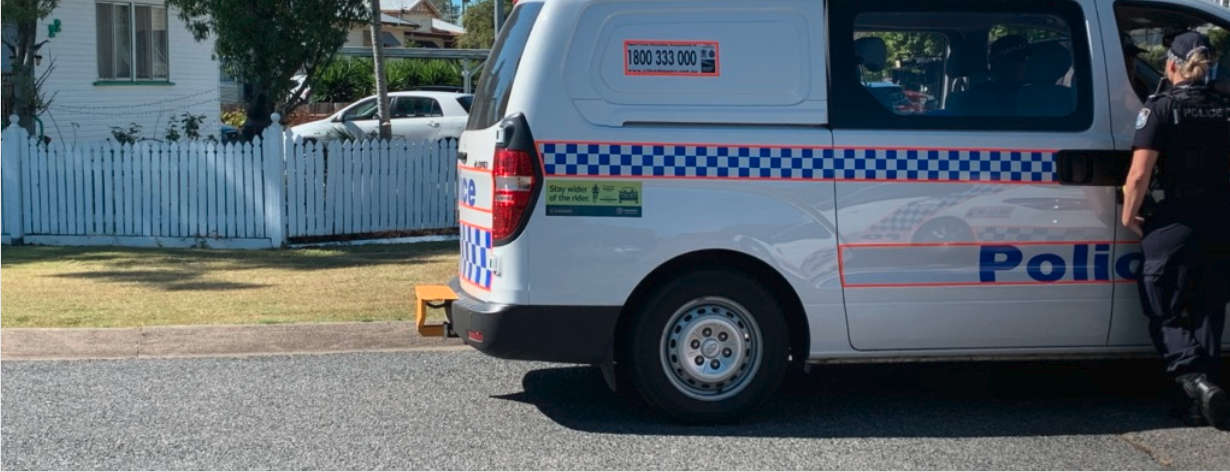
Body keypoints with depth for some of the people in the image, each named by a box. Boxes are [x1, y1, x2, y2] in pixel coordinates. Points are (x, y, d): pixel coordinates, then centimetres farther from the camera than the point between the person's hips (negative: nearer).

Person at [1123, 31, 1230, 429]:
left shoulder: (1160, 108, -7)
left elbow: (1139, 175, -14)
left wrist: (1129, 216, 0)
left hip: (1177, 224, -4)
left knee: (1164, 313, 7)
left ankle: (1197, 381, -16)